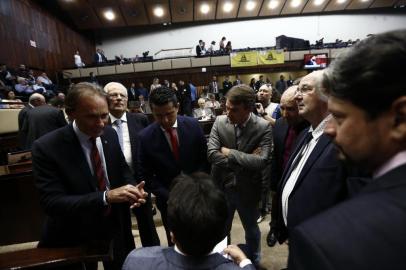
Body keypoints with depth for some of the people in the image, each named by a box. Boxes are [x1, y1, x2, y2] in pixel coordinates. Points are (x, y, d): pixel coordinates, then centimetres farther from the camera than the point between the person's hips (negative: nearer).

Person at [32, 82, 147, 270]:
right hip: (76, 235, -3)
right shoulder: (46, 147, -21)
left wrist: (132, 189, -19)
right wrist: (106, 196, -36)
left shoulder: (110, 134, -7)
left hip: (115, 225, 4)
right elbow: (52, 203, -25)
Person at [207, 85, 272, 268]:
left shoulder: (263, 127, -17)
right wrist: (246, 160, -21)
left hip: (248, 190, -1)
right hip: (222, 187, 2)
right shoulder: (220, 122, -12)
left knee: (251, 229, 25)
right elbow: (212, 154, -19)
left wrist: (230, 152, -22)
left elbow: (262, 161, -26)